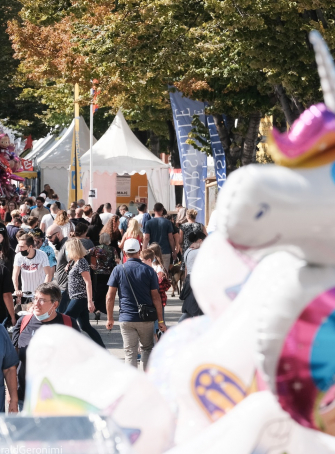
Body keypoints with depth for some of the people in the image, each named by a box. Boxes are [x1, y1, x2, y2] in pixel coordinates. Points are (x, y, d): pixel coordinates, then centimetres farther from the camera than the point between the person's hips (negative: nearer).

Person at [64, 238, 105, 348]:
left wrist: (90, 301, -23)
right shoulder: (74, 262, 14)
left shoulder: (81, 263, -15)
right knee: (85, 326, 12)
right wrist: (69, 267, 13)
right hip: (78, 298, 10)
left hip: (80, 298, -10)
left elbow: (88, 282, -20)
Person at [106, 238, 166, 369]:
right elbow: (155, 297, -3)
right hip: (146, 319, 0)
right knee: (147, 348, 18)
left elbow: (110, 297, -3)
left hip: (126, 319, 0)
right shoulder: (148, 270, -3)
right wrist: (160, 320, 3)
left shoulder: (118, 270, -3)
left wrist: (110, 318, 6)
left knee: (130, 352, 3)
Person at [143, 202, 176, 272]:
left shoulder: (149, 223, -2)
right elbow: (171, 239, -2)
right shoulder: (167, 223, -3)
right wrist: (174, 251, 7)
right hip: (165, 252, -1)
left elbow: (146, 238, -5)